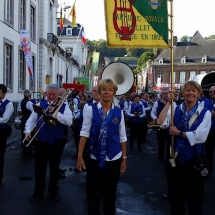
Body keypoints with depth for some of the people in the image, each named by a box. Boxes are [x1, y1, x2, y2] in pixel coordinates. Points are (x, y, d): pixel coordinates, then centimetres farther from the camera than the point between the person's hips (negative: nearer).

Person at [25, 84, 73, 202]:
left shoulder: (63, 106, -2)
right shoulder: (40, 105, 5)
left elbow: (69, 121, -15)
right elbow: (31, 120, 3)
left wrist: (56, 113, -21)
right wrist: (28, 131, -13)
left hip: (56, 142, -1)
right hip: (41, 141, 2)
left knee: (54, 168, 11)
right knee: (39, 167, 8)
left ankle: (53, 191, 28)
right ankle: (38, 192, 22)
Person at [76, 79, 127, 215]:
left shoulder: (119, 112, 0)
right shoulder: (91, 109, -5)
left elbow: (122, 137, 5)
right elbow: (85, 133, -4)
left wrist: (124, 158, 4)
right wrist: (80, 156, -7)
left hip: (114, 158, 2)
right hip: (95, 158, -1)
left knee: (110, 193, 15)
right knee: (94, 193, 10)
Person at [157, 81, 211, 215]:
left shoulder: (205, 113, -6)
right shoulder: (175, 109, 0)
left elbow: (200, 136, -18)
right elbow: (161, 123, -17)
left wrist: (179, 133, -14)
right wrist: (168, 103, -16)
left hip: (194, 157, -2)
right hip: (176, 156, 2)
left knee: (194, 194, 11)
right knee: (175, 192, 17)